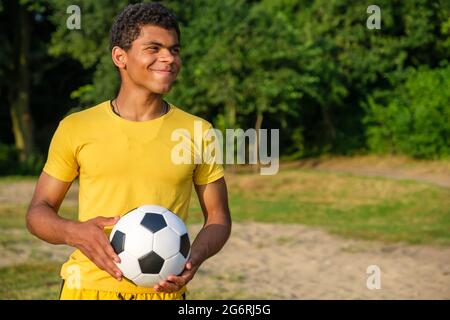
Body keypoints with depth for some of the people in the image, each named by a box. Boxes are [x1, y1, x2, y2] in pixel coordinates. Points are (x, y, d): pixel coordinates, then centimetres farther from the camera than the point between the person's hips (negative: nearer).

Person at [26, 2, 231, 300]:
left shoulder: (197, 132, 4)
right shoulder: (75, 128, 2)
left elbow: (218, 217, 9)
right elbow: (39, 211, 7)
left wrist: (195, 258, -11)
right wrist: (74, 233, -14)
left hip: (164, 292, 1)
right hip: (87, 288, 0)